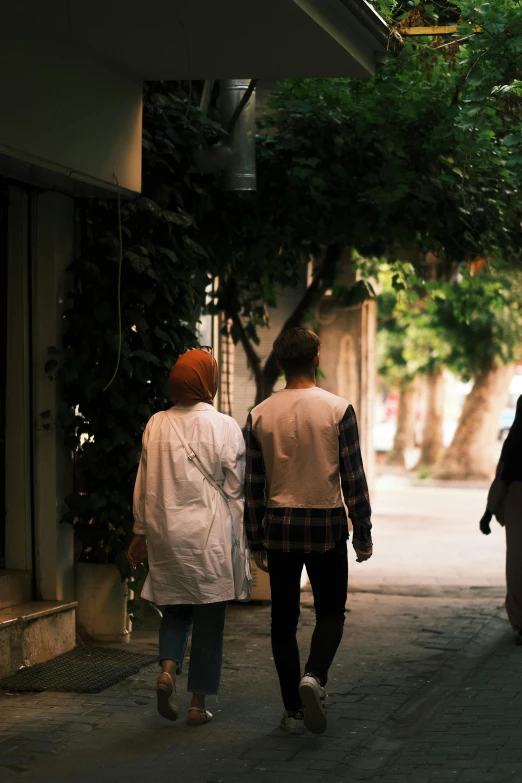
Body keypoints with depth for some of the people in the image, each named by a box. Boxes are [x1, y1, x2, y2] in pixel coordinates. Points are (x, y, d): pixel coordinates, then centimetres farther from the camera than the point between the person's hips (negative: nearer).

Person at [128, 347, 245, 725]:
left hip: (166, 534, 3)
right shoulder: (224, 427, -9)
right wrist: (240, 534, 9)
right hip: (209, 537, -3)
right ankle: (199, 703, 9)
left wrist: (141, 533, 17)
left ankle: (168, 669, -8)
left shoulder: (157, 425, 0)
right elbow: (237, 488, -5)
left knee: (175, 609, 17)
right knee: (208, 616, 6)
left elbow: (145, 485, 7)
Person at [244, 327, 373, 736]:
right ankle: (314, 676, -13)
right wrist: (364, 534, 1)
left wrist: (256, 542, 11)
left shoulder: (260, 415, 0)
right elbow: (354, 478, -7)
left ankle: (293, 711, 11)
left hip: (279, 525, 2)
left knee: (284, 619, 10)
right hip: (327, 524, -2)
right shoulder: (338, 410, -8)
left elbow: (253, 486, 3)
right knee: (331, 612, 13)